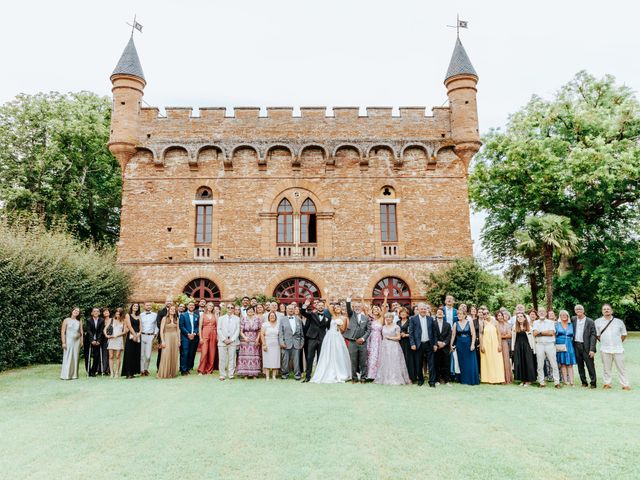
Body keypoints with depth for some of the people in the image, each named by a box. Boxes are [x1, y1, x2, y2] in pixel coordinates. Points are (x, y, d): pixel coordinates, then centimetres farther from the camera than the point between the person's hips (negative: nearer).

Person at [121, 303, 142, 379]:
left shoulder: (138, 316, 17)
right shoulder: (128, 315, 4)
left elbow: (140, 327, 9)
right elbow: (129, 326, -7)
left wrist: (139, 333, -10)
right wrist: (134, 335, -15)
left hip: (138, 337, 5)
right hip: (130, 336, -5)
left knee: (136, 355, 4)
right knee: (129, 354, -6)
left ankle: (133, 372, 9)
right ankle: (128, 373, -6)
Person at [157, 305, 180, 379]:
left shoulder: (176, 319, 10)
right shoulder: (165, 318, -2)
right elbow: (161, 330, -6)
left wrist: (179, 340, 8)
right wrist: (162, 341, -12)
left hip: (175, 338, 4)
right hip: (167, 337, -4)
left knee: (174, 356, 4)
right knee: (166, 356, -8)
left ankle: (172, 373, 12)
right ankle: (164, 373, -1)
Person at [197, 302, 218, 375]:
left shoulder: (215, 315, 11)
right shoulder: (203, 315, 6)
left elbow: (217, 326, 8)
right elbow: (200, 327, 2)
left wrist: (217, 336, -2)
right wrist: (200, 337, -7)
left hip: (213, 335, 2)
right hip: (205, 334, -2)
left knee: (212, 353, 2)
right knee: (204, 353, -10)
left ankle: (209, 370, 12)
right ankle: (201, 370, -1)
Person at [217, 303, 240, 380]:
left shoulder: (237, 318, 10)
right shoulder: (221, 318, 13)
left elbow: (238, 330, 3)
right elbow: (219, 330, 6)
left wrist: (231, 339, -8)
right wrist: (224, 339, -7)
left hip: (233, 341, 0)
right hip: (222, 341, 1)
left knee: (232, 358, -1)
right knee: (222, 359, -1)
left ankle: (231, 374, 6)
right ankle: (222, 375, 6)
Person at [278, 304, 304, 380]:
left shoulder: (298, 319, 12)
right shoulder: (282, 320, 7)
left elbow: (301, 332, 12)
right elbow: (280, 332, 2)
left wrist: (302, 342, 8)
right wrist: (281, 342, -8)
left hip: (296, 343, 1)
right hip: (286, 343, -1)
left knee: (296, 359, 1)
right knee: (285, 359, 2)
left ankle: (297, 374, 10)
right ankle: (284, 374, 15)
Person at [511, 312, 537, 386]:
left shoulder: (529, 327, 2)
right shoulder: (515, 327, 6)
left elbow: (532, 338, 1)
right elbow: (513, 338, 8)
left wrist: (533, 348, -4)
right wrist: (512, 348, 3)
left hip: (527, 346, -2)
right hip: (518, 347, 2)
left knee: (528, 362, -2)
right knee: (519, 363, 3)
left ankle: (528, 380, 8)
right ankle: (522, 380, 13)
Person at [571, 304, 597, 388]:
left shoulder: (590, 321, -4)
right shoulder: (573, 319, 7)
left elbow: (593, 335, -7)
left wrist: (592, 349, -14)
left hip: (586, 346, -4)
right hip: (576, 346, 4)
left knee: (590, 365, -1)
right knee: (580, 366, 9)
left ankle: (593, 382, 8)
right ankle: (584, 382, 18)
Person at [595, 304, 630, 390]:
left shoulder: (619, 321, 5)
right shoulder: (598, 322, 3)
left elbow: (624, 335, 14)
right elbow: (597, 335, 9)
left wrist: (617, 342, 11)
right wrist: (604, 342, 7)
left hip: (618, 349, 0)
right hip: (605, 350, 0)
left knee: (621, 368, 4)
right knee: (606, 368, 6)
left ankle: (625, 385, 11)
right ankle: (607, 383, 15)